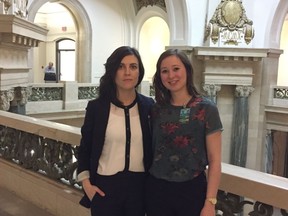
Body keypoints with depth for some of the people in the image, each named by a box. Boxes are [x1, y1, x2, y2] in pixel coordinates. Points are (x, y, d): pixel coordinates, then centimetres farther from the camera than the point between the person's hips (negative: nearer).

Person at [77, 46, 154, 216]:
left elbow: (153, 146, 7)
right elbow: (85, 147, 2)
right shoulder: (96, 106, -5)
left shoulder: (149, 106, -1)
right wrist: (86, 182, -5)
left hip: (139, 185, 2)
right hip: (105, 186, -1)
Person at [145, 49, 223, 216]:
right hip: (157, 190, 3)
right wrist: (143, 185, 3)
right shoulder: (157, 109, 1)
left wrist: (210, 202, -13)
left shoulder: (207, 109, -9)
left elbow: (215, 160, -9)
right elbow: (151, 150, 10)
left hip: (192, 190, -3)